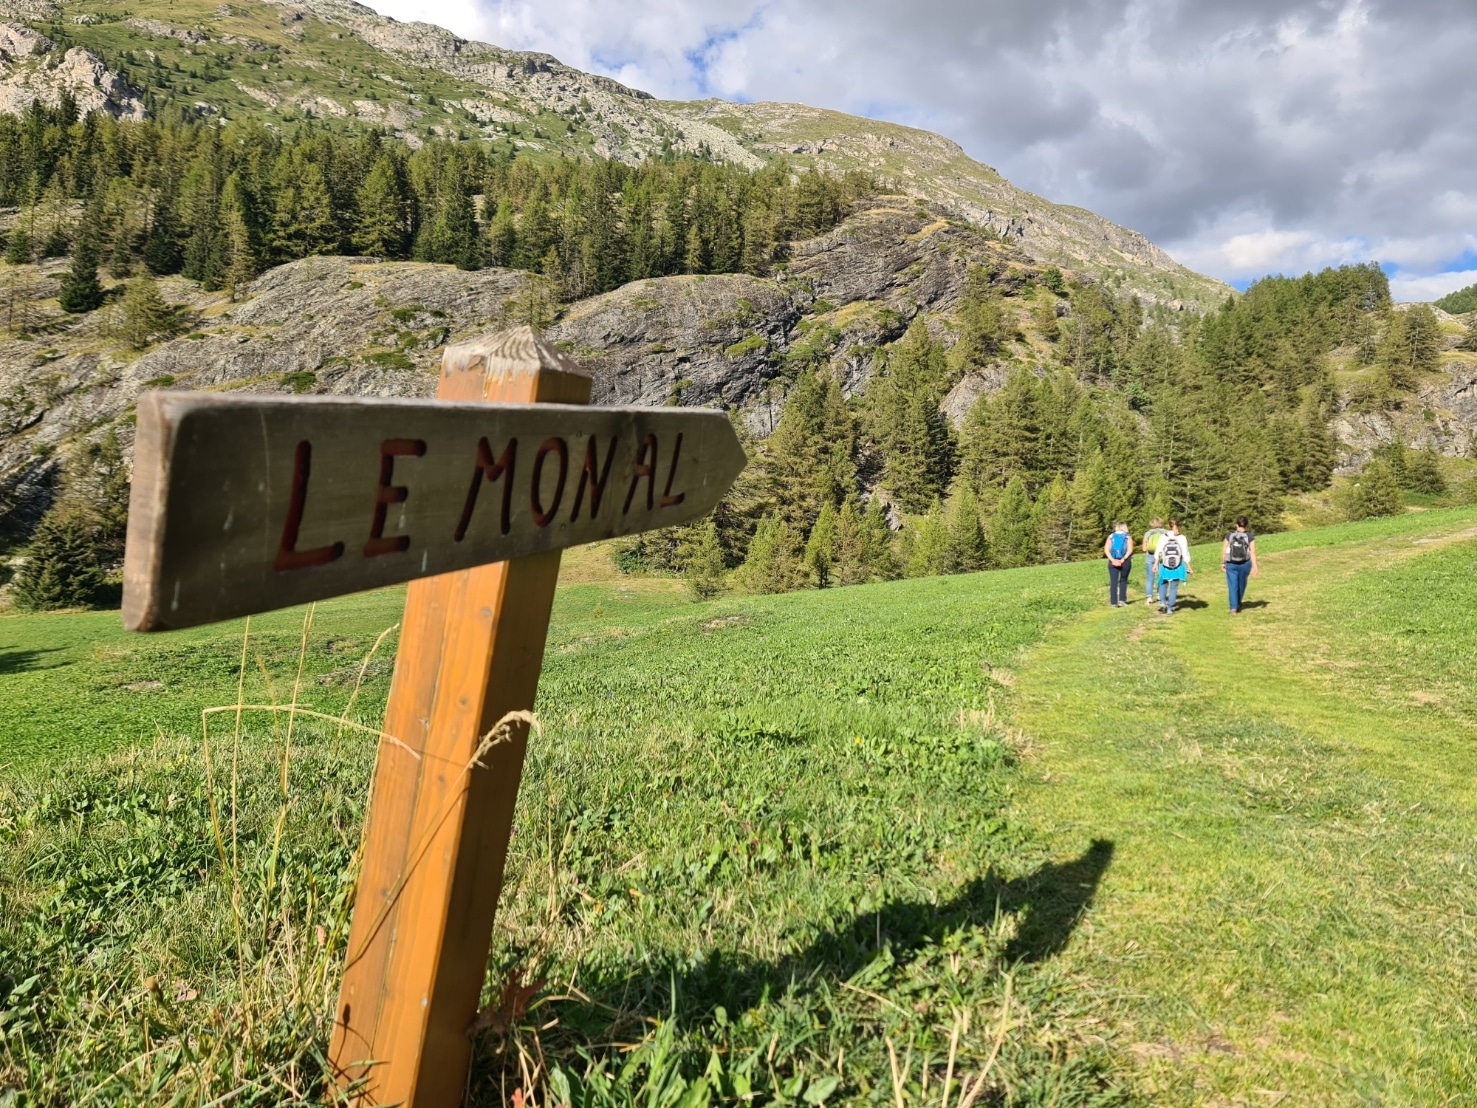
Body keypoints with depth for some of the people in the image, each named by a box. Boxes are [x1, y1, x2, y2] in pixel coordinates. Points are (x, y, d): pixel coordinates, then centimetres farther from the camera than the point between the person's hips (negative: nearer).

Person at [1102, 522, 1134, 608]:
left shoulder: (1111, 536, 8)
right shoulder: (1128, 537, 4)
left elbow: (1106, 550, -3)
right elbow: (1130, 550, -10)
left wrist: (1112, 560, -11)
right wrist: (1123, 559, -14)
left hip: (1113, 562, 1)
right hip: (1125, 562, -1)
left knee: (1113, 582, 2)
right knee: (1123, 581, 15)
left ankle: (1114, 602, -2)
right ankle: (1122, 599, 6)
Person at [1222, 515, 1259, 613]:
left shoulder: (1229, 536, -5)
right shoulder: (1250, 537, -8)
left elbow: (1224, 551, -3)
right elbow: (1252, 552, -13)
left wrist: (1223, 563, 10)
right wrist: (1254, 567, -12)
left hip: (1231, 564, -1)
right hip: (1244, 564, 1)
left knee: (1232, 586, 2)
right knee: (1241, 584, 21)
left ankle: (1233, 607, -11)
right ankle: (1238, 604, 38)